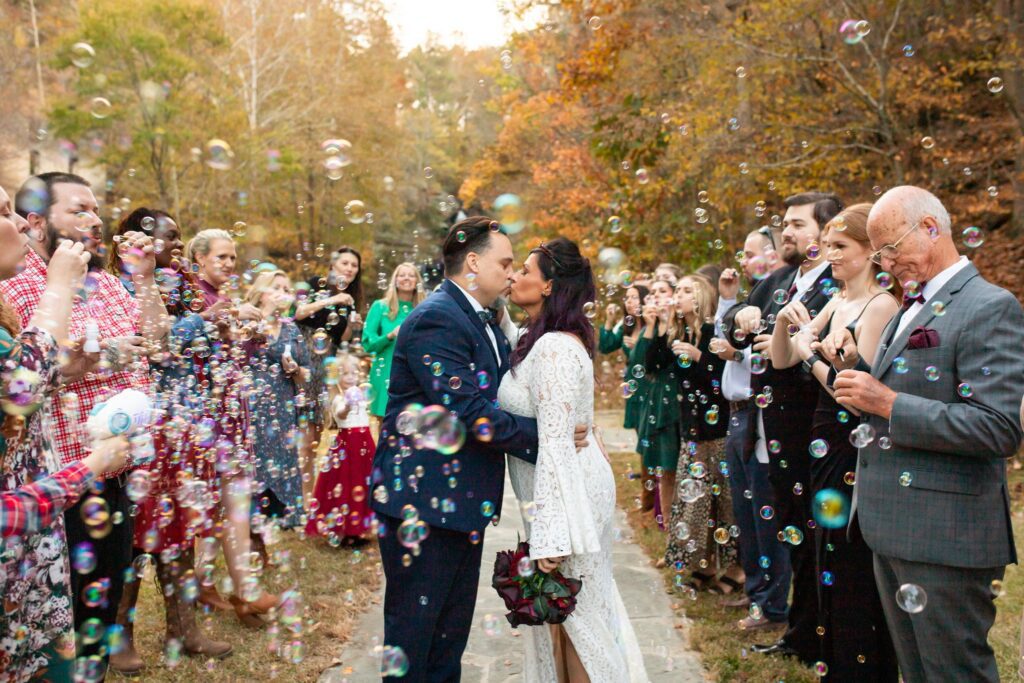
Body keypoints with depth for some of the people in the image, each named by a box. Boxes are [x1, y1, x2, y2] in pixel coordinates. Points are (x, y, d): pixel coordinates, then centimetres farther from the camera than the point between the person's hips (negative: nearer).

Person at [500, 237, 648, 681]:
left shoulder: (556, 348, -22)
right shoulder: (541, 340, 9)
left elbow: (555, 444, -26)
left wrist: (549, 535, -27)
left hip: (567, 490, -9)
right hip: (565, 488, 9)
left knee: (576, 614, 5)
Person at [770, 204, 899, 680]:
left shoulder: (881, 306, -16)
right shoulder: (836, 303, 9)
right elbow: (781, 361, 9)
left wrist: (812, 355, -14)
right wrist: (784, 323, -9)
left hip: (856, 455, -9)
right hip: (826, 447, 9)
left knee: (854, 574, 4)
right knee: (829, 565, 20)